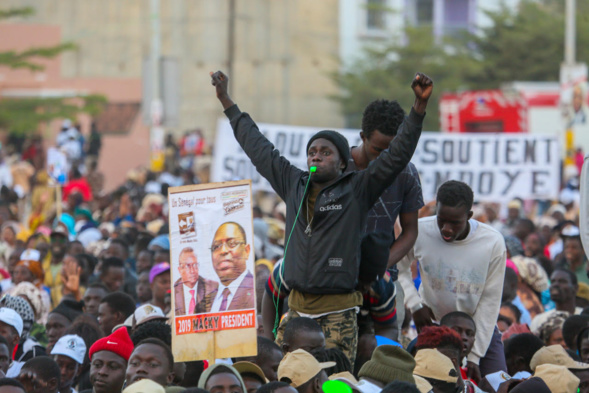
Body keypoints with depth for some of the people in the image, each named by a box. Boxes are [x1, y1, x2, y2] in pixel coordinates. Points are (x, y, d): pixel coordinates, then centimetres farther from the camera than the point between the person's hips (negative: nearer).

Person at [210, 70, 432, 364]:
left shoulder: (357, 190, 2)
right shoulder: (293, 185, 13)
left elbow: (397, 155, -4)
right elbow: (258, 148, 23)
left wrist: (420, 105, -13)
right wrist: (226, 102, 30)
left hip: (337, 312, -4)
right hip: (297, 308, 4)